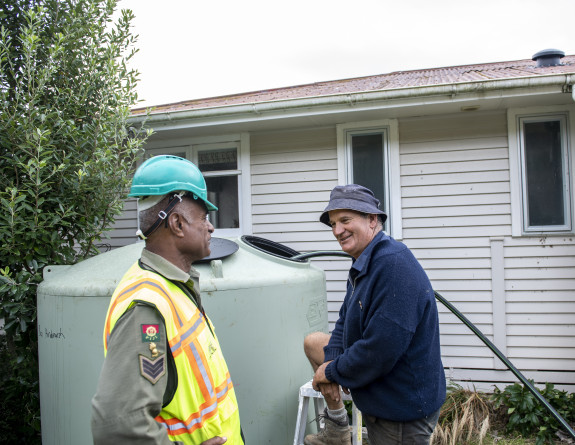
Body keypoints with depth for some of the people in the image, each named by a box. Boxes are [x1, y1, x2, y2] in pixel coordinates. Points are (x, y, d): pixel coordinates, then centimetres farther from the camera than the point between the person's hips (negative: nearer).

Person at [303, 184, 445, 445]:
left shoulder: (394, 264, -28)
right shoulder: (363, 263, 6)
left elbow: (380, 350, -32)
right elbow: (346, 321, 11)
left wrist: (332, 372, -16)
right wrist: (331, 362, -8)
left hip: (402, 407, -10)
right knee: (313, 342, 15)